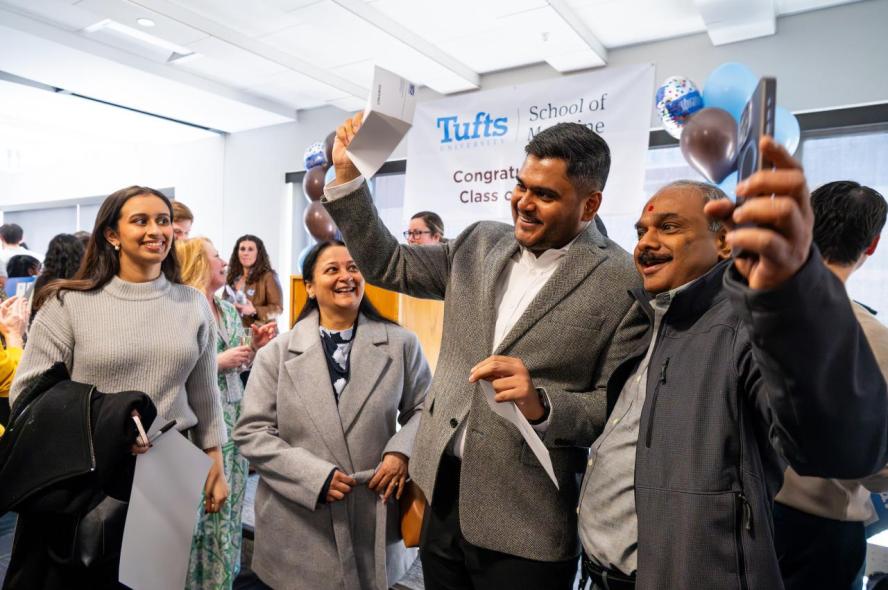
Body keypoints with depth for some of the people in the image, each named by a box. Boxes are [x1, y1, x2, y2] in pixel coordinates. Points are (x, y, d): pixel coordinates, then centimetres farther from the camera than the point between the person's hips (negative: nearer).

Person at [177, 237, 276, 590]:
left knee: (231, 504, 15)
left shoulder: (229, 310, 11)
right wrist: (219, 362, -19)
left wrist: (255, 346, 0)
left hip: (235, 416, 7)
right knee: (209, 508, 2)